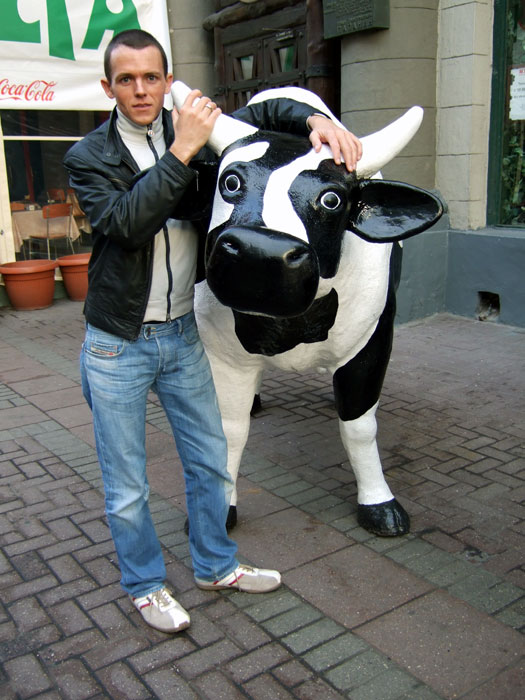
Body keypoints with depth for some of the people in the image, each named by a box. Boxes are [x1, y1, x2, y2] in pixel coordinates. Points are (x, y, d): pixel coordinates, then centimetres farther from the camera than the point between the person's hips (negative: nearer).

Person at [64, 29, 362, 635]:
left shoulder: (190, 130, 2)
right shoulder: (88, 157, -8)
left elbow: (267, 112, 6)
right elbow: (126, 223, -25)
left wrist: (316, 121, -14)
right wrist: (181, 151, -29)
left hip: (182, 335, 4)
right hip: (118, 346, -3)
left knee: (209, 459, 16)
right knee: (126, 486, 8)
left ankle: (215, 566, 38)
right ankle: (144, 584, 32)